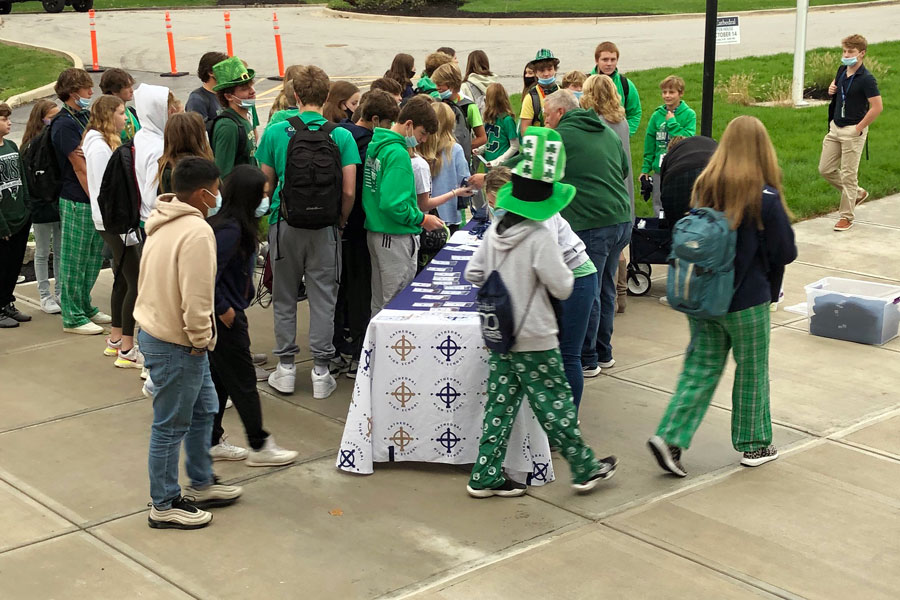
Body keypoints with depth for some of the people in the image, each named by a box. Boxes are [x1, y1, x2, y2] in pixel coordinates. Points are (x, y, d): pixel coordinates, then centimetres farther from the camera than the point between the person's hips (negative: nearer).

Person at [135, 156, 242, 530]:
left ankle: (201, 486, 36)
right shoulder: (197, 232, -23)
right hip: (176, 344, -10)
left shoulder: (164, 222, 8)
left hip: (156, 329, 10)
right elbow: (196, 299, -27)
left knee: (203, 410, 22)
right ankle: (164, 507, 17)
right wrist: (201, 341, -12)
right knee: (171, 426, 3)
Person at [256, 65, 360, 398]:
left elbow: (267, 183, 1)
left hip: (284, 223, 1)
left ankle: (286, 367, 19)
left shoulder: (275, 132, -4)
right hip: (324, 227, 0)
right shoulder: (341, 135, -6)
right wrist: (341, 220, 9)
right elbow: (348, 190, -8)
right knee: (323, 298, 8)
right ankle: (321, 370, 11)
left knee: (284, 297, 13)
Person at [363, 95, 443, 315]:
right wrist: (422, 220, -13)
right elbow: (392, 204, -26)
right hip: (396, 238, -9)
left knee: (379, 302, 17)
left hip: (374, 232, 9)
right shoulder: (398, 154, -18)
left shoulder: (375, 145, 10)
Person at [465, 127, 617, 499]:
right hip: (534, 340, -6)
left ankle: (486, 477, 14)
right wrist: (561, 272, 4)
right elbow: (562, 288, -16)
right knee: (555, 405, 5)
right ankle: (584, 468, 19)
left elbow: (473, 274, 8)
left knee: (500, 405, 11)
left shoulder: (495, 231, 1)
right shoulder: (540, 238, -19)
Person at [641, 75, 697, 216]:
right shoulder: (657, 115, 5)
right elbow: (649, 144, 11)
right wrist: (645, 168, 9)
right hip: (659, 170, 3)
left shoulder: (689, 114, -3)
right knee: (659, 207, 10)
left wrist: (672, 123, -13)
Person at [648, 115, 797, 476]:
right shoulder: (766, 197, -17)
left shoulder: (704, 187, -4)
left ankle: (671, 436, 1)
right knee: (751, 373, 13)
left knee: (700, 368, 13)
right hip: (746, 301, -4)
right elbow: (786, 252, -10)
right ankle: (754, 445, 27)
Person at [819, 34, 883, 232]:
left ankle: (846, 217, 11)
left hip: (853, 131, -8)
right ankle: (857, 193, 31)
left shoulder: (866, 79, -17)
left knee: (848, 175, 0)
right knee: (826, 170, 10)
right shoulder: (842, 71, 6)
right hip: (835, 127, 8)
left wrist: (859, 128, -16)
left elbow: (877, 107, -19)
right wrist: (831, 88, 5)